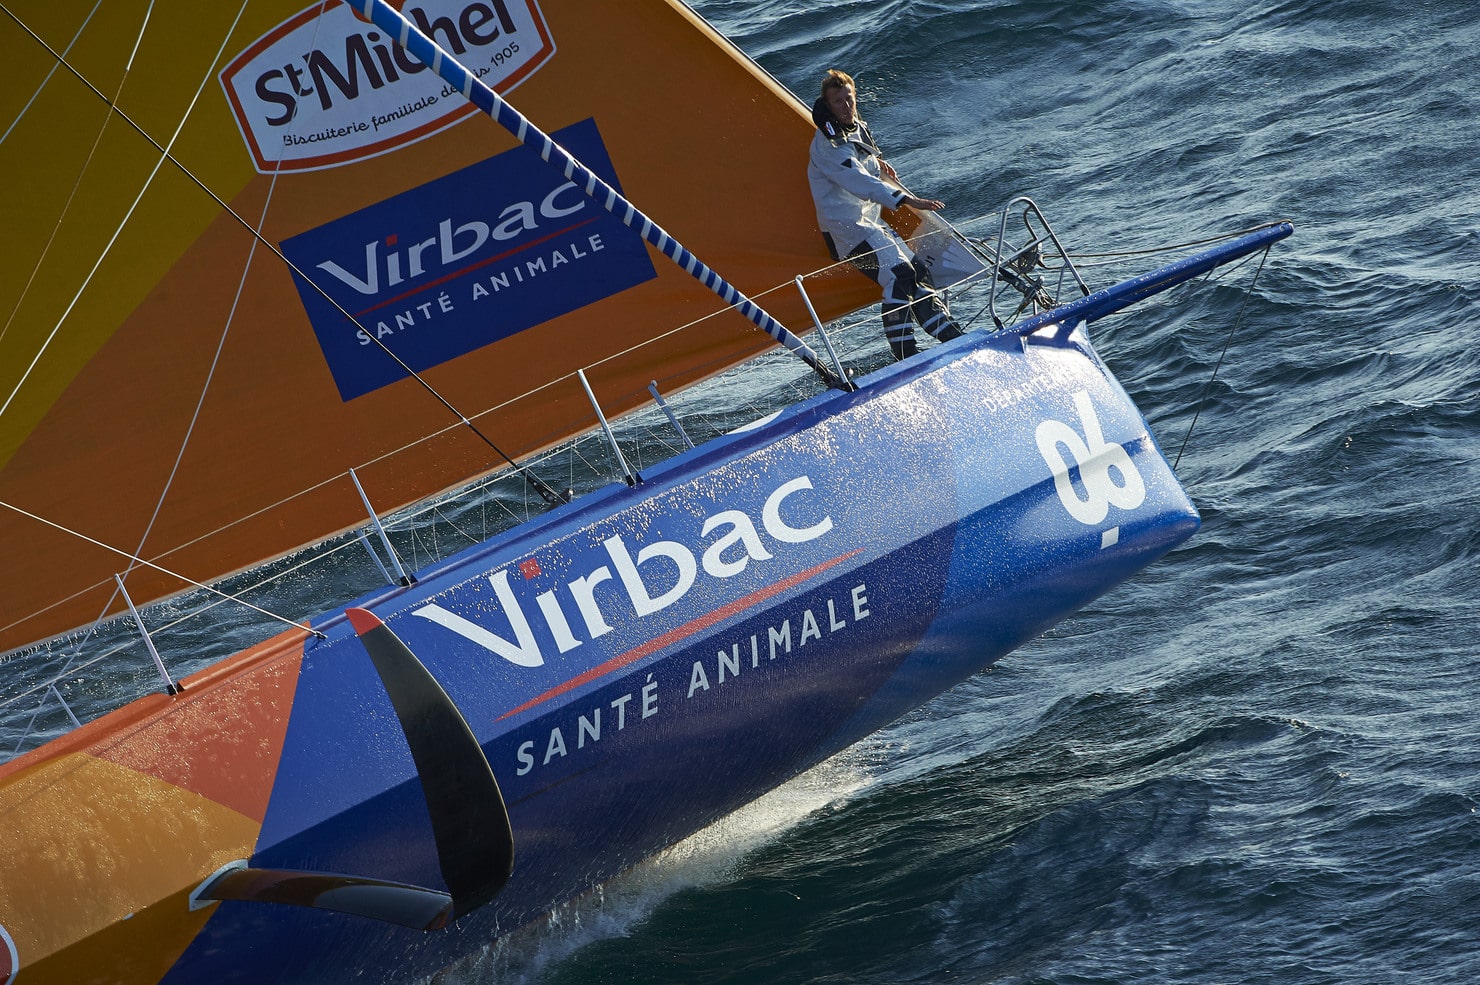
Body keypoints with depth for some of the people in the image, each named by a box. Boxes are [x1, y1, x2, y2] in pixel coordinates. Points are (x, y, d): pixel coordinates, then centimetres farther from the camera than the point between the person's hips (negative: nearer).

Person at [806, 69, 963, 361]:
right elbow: (860, 183, -25)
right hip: (845, 227, -9)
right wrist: (908, 201, -31)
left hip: (871, 222, 9)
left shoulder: (859, 129, 15)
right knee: (898, 274, -24)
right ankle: (903, 353, -25)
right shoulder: (826, 144, -14)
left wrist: (877, 162, 16)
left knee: (919, 273, 3)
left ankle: (955, 339, 4)